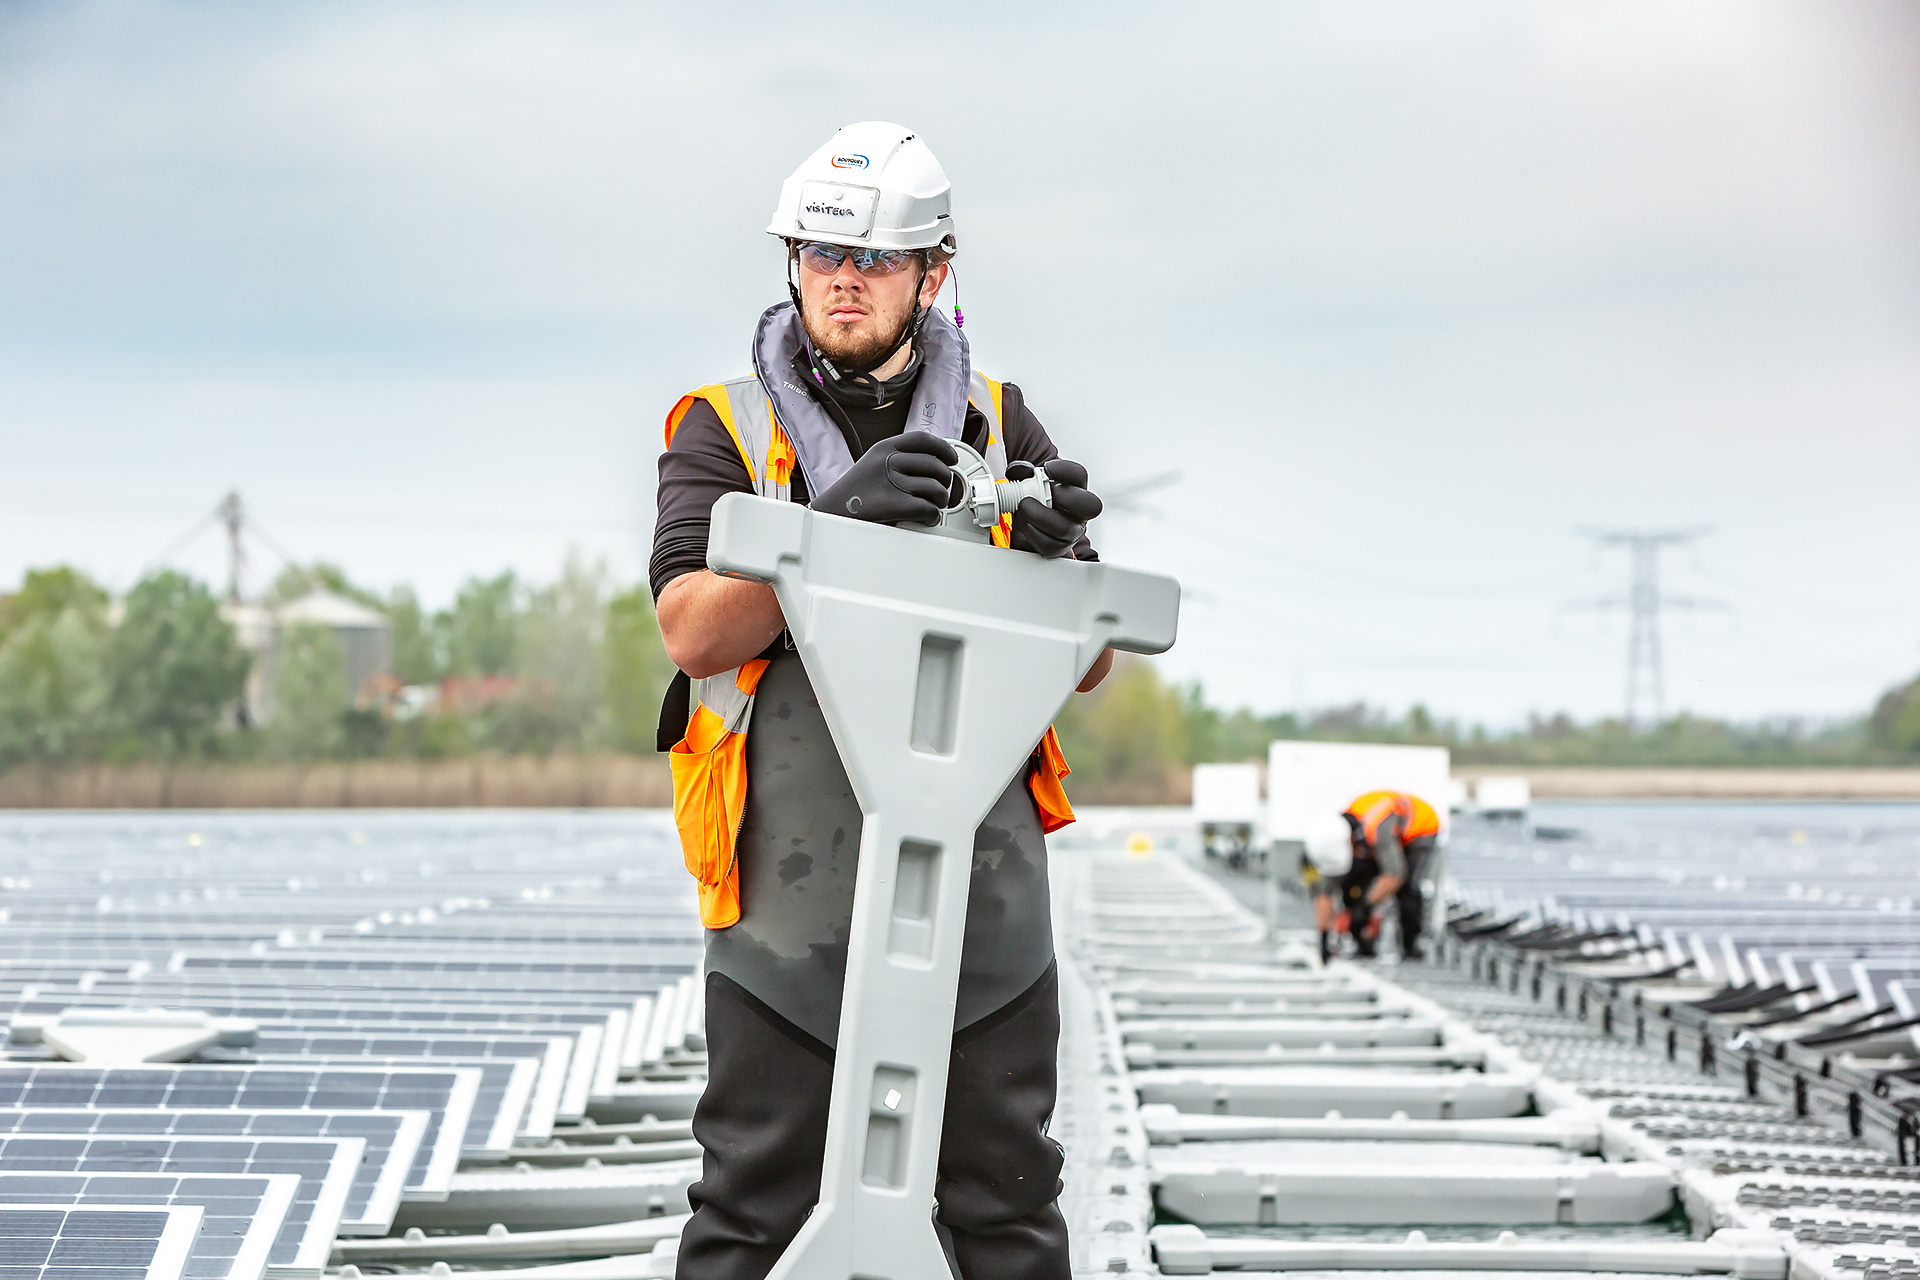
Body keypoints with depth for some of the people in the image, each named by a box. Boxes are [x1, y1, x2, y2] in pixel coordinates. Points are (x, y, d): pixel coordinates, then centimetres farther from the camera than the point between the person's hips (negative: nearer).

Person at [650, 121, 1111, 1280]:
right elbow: (693, 629, -9)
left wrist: (1057, 557, -11)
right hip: (794, 883, -2)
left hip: (983, 875, 2)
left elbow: (1089, 663, 10)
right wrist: (832, 526, -23)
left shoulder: (999, 426, 13)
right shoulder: (724, 429, 7)